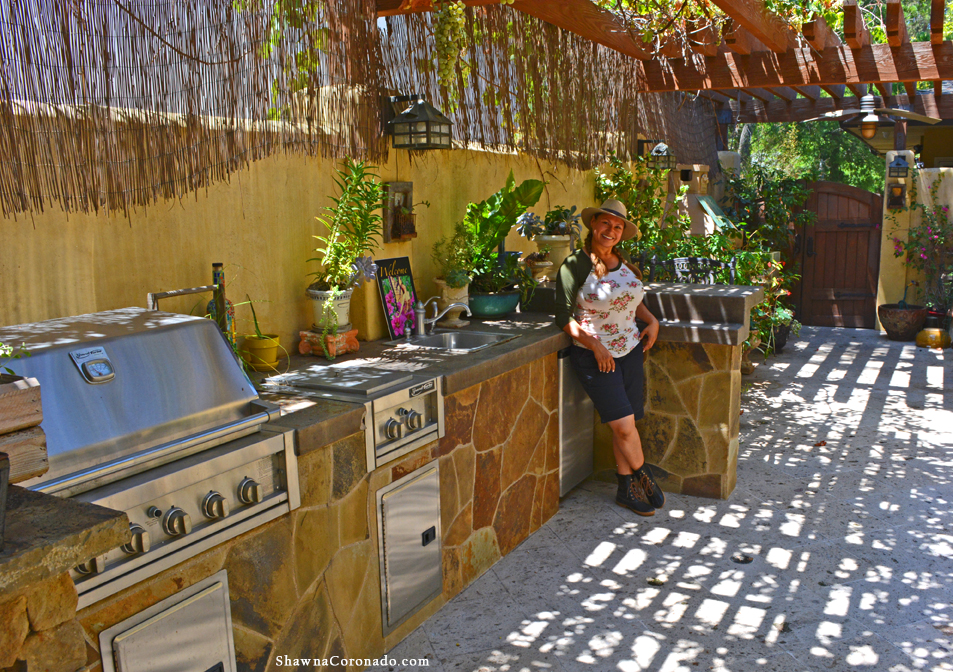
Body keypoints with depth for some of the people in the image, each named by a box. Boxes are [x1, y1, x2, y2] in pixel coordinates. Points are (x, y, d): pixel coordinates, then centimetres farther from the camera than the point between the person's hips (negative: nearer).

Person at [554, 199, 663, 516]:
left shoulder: (623, 264, 9)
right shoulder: (575, 265, -10)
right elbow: (564, 317, -12)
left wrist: (652, 321, 9)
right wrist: (595, 346, -17)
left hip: (629, 350, 6)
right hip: (594, 356, -6)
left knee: (625, 423, 7)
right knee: (623, 424, -8)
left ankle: (626, 489, 21)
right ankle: (643, 476, 18)